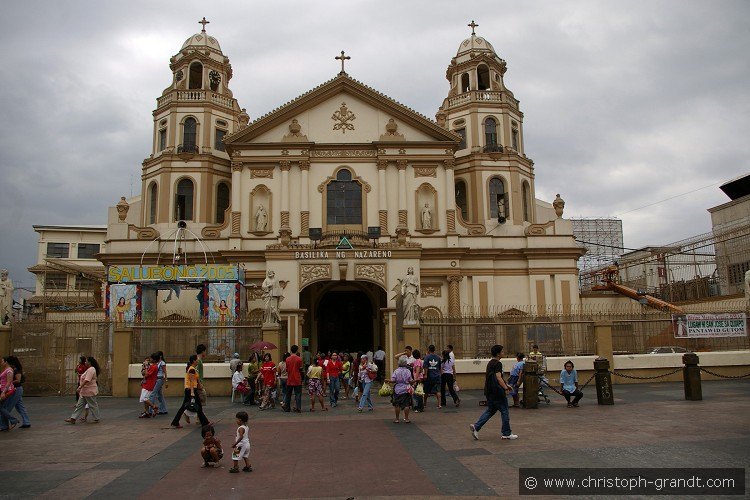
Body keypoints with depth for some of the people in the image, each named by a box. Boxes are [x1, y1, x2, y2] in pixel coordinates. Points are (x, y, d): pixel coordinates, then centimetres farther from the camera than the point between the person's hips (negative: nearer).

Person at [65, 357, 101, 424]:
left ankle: (96, 419, 9)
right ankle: (73, 419, 10)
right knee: (79, 405, 9)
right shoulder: (89, 369, 15)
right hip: (85, 392, 11)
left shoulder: (91, 369, -19)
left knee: (93, 405, 0)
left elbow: (87, 380, -28)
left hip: (89, 391, -11)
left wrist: (80, 387, -29)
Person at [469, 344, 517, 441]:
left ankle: (476, 427, 5)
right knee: (504, 411, 5)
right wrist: (506, 388, -23)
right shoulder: (497, 364, -16)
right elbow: (498, 378, -26)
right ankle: (506, 434, 13)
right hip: (497, 392, -9)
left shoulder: (490, 363, 14)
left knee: (490, 410, 15)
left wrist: (505, 384, 25)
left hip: (489, 392, 9)